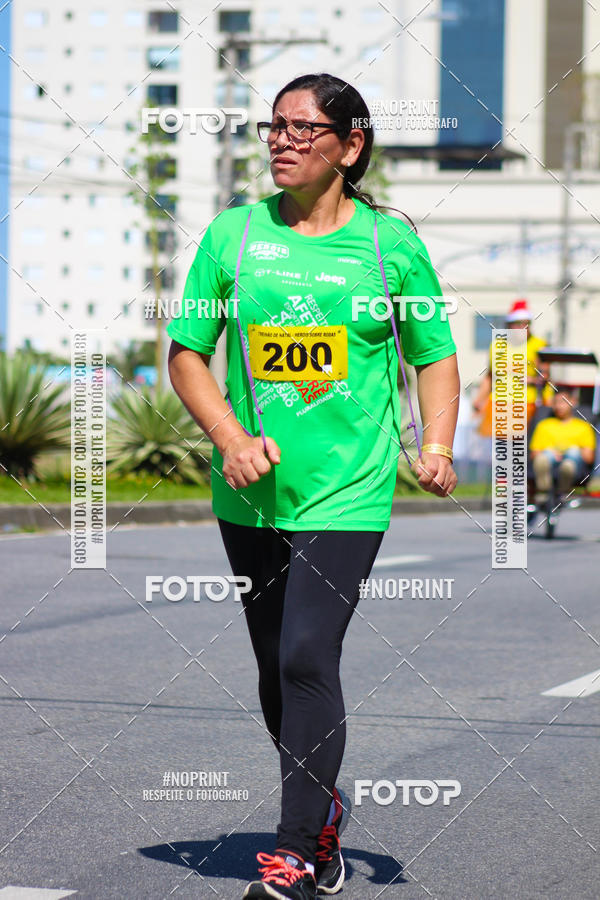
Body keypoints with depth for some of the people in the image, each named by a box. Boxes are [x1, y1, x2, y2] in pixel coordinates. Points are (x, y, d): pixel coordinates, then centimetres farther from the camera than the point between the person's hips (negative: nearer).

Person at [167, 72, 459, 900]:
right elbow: (186, 353, 7)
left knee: (308, 659, -14)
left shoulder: (391, 243, 0)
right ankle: (323, 809, 35)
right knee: (277, 672, 12)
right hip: (252, 492, 3)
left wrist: (436, 446, -5)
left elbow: (435, 354, 10)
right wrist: (232, 439, -8)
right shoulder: (232, 234, 3)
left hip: (348, 491, -3)